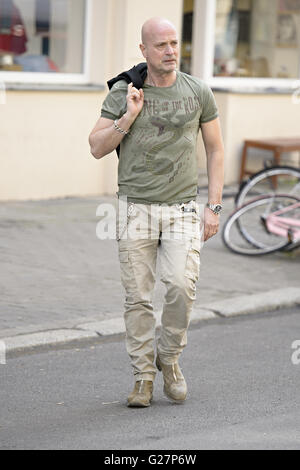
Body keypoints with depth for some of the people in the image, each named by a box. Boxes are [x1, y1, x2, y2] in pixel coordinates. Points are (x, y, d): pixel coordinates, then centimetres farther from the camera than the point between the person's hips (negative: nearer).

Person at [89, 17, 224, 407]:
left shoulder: (198, 92, 3)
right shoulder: (123, 92, 1)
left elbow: (215, 150, 10)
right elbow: (97, 148, 1)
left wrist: (214, 207, 3)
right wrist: (128, 117, -14)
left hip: (183, 209, 0)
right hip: (136, 210, 0)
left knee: (182, 286, -16)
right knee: (138, 297, -1)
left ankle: (170, 358, 8)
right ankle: (144, 377, 11)